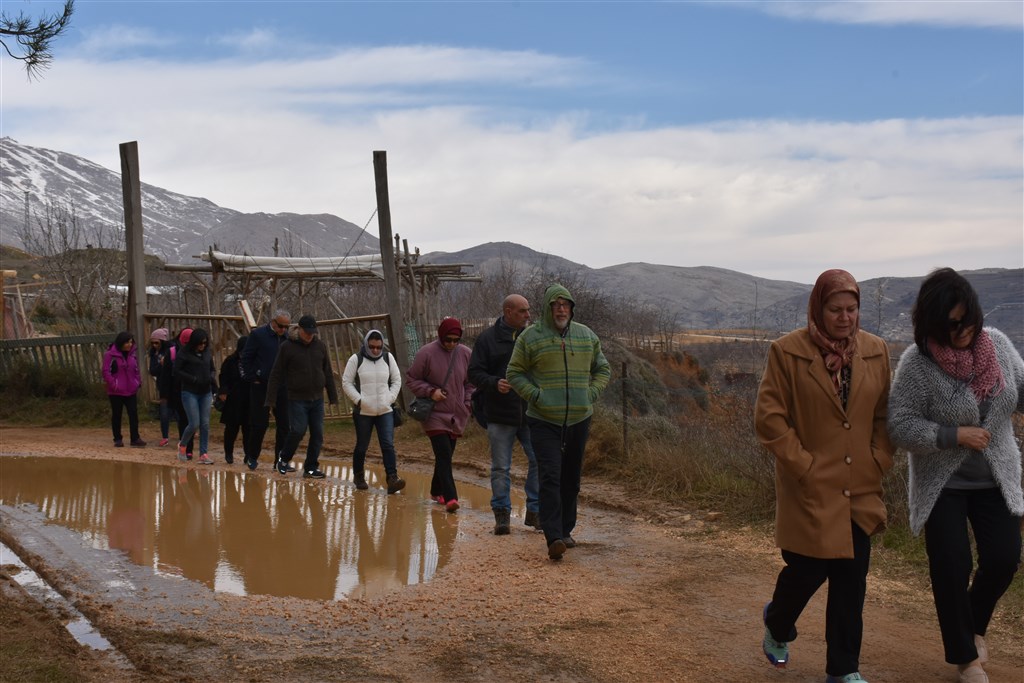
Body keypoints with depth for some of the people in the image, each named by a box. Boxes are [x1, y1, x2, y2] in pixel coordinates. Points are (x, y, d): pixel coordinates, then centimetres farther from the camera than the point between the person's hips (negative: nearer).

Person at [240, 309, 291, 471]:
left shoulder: (287, 338, 8)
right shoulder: (258, 334, -5)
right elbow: (245, 359, -3)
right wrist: (252, 379, -5)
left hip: (282, 388, 4)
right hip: (261, 388, -4)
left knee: (284, 425, 2)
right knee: (259, 423, 2)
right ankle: (251, 457, 19)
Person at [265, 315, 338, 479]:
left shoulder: (320, 346, 6)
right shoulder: (288, 347, -4)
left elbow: (328, 373, 12)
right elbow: (276, 374, -3)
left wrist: (333, 397, 11)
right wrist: (270, 399, -7)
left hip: (317, 399, 4)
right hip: (297, 399, -4)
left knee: (317, 434, 2)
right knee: (298, 431, -13)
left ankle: (311, 468, 13)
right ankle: (284, 459, 11)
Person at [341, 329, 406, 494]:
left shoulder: (388, 358, 5)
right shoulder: (356, 359, -3)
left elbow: (397, 380, 13)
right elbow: (346, 382, -1)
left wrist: (390, 398, 0)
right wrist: (359, 400, -11)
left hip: (385, 412, 2)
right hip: (363, 412, -2)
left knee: (388, 445, -9)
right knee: (361, 447, 9)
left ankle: (392, 479, -15)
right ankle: (358, 477, 27)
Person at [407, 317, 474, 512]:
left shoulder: (465, 354, 4)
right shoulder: (426, 353, -8)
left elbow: (471, 383, 15)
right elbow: (413, 380, -2)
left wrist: (468, 403, 3)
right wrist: (430, 391, -16)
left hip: (457, 416, 4)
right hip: (434, 414, -4)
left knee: (445, 456, 13)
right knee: (444, 455, -15)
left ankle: (437, 491, 29)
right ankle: (450, 497, -20)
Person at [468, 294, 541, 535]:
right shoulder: (488, 338, 0)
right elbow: (475, 372, -2)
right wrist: (494, 383, -20)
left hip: (531, 414, 2)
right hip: (500, 415, -2)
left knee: (539, 461, 0)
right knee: (500, 467, 4)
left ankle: (535, 511, 13)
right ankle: (502, 514, 14)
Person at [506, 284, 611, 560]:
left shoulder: (586, 336, 8)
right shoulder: (530, 337, -2)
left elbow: (603, 369, 19)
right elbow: (514, 373, 3)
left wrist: (591, 393, 2)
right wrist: (534, 395, -11)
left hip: (579, 420, 4)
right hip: (544, 421, -4)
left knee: (571, 479, 12)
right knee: (550, 478, -14)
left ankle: (566, 530, 26)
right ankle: (554, 538, -19)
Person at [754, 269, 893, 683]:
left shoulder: (875, 351, 5)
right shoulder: (788, 352, -8)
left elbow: (884, 414, 12)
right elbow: (768, 418, -9)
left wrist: (879, 461, 1)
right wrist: (803, 464, -12)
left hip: (860, 489, 4)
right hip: (811, 487, -4)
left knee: (852, 580, 5)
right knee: (808, 569, 3)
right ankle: (777, 626, 36)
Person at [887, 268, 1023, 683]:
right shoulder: (917, 364, -17)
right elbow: (900, 427, -16)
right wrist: (955, 435, -22)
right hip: (942, 484, -4)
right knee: (951, 568, 0)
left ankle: (973, 624, 34)